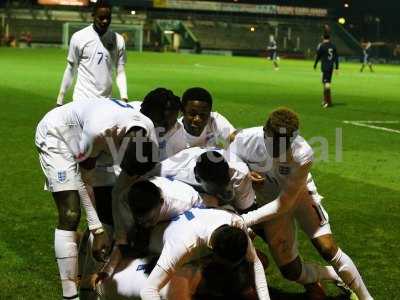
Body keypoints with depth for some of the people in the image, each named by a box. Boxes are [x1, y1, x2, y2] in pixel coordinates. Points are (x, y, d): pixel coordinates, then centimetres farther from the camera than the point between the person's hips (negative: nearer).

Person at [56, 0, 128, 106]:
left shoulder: (118, 40, 4)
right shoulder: (79, 37, -3)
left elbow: (120, 73, 5)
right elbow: (70, 69, 4)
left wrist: (124, 97, -12)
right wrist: (60, 100, 5)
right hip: (83, 99, -3)